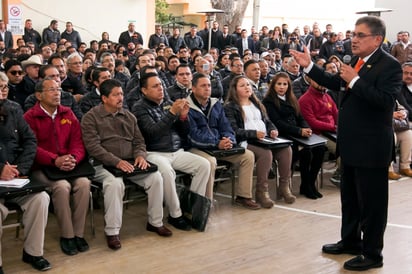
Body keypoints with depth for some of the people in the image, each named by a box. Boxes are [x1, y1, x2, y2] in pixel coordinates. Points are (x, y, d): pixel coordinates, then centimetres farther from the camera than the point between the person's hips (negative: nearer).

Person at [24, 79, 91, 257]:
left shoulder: (68, 114, 12)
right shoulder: (30, 117, -1)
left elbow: (78, 141, 6)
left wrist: (74, 158, -16)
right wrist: (55, 160, -24)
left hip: (69, 166, 4)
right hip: (42, 167, -3)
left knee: (84, 183, -25)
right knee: (62, 186, -31)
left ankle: (79, 233, -13)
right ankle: (66, 235, -15)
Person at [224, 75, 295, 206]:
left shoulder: (256, 103, 28)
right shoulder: (230, 107, 4)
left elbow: (267, 121, 27)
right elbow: (234, 130, -8)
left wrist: (273, 130, 3)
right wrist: (254, 133, -19)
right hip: (246, 141, -6)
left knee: (286, 149, -22)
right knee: (266, 153, -35)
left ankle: (284, 186, -14)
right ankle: (261, 191, -25)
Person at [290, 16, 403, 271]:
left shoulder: (390, 65, -16)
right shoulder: (357, 61, 8)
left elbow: (385, 100, -27)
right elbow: (335, 82, 18)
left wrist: (355, 80, -26)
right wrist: (309, 66, 9)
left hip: (372, 146, -9)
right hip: (351, 144, 9)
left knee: (371, 201, 3)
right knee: (349, 197, 20)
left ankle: (373, 253, 16)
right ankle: (350, 241, 36)